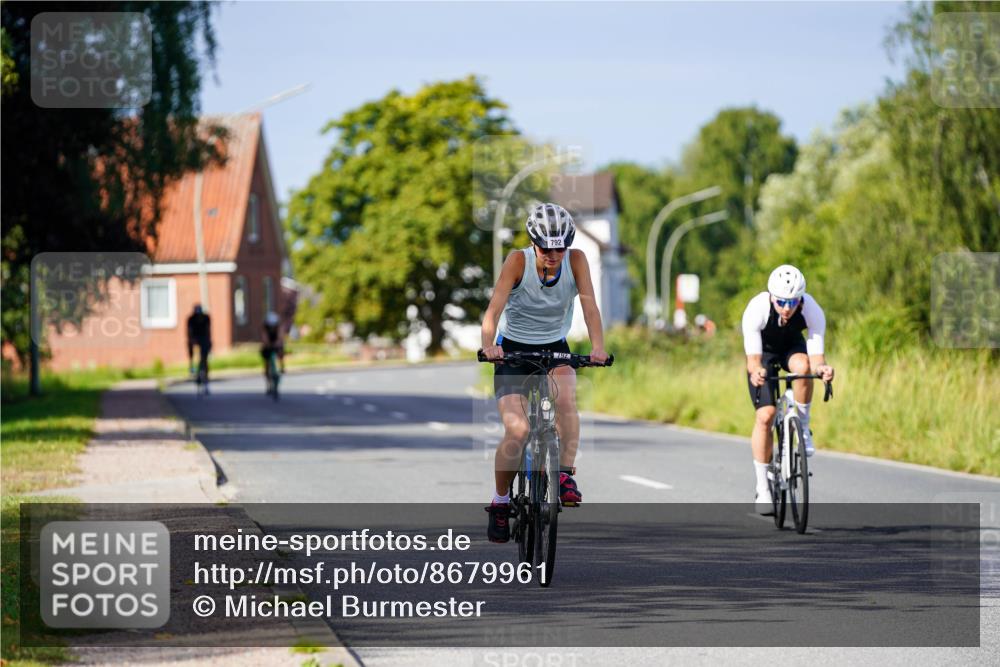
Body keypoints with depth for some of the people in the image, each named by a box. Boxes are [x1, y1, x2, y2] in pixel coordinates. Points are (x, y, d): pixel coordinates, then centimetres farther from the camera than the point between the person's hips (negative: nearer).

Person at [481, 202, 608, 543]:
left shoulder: (576, 260, -14)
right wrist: (488, 345, -47)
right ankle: (500, 502, 4)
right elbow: (495, 307, -30)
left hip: (555, 348, 2)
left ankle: (566, 475, -18)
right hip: (513, 348, -2)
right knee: (517, 431, -17)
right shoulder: (518, 260, -20)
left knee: (566, 397, -32)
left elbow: (589, 303, -23)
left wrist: (597, 346, -39)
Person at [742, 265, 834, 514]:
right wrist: (755, 371, -61)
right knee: (765, 415, -15)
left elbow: (816, 356, -35)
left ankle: (803, 428, -13)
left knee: (803, 366, -36)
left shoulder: (813, 311, -32)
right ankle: (762, 488, -4)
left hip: (792, 346, 1)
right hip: (763, 351, -1)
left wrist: (821, 368, -58)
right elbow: (753, 358, -38)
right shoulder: (756, 310, -36)